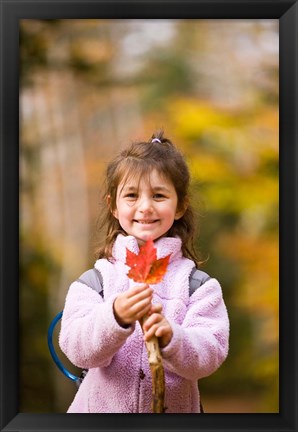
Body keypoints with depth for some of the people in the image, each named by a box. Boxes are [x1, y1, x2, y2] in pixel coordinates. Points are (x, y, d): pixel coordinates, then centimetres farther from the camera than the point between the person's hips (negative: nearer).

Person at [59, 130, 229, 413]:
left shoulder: (198, 285, -4)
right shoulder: (94, 281, -4)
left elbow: (211, 355, -14)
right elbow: (78, 350, -15)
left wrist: (171, 337, -31)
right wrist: (115, 317, -31)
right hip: (101, 405, 0)